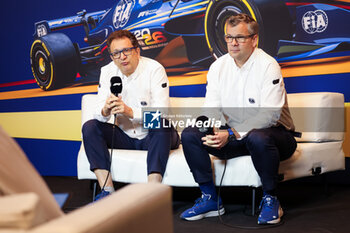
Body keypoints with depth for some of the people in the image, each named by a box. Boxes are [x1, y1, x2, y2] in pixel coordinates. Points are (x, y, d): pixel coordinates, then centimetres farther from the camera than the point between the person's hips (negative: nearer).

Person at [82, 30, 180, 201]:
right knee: (89, 127, -15)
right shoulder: (107, 72, 0)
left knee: (162, 126, -34)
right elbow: (99, 115, -4)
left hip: (152, 136, -4)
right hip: (125, 137, 4)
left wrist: (131, 112, -39)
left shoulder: (154, 69, -13)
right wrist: (105, 110, -30)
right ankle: (107, 191, -23)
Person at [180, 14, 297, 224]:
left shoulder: (268, 66, -15)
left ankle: (271, 199, -16)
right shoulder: (218, 66, 3)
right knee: (189, 134, -14)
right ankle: (211, 199, -4)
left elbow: (270, 115, -24)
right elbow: (211, 109, 1)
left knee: (258, 138, -40)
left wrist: (232, 134, -31)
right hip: (233, 136, 5)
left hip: (273, 133, -5)